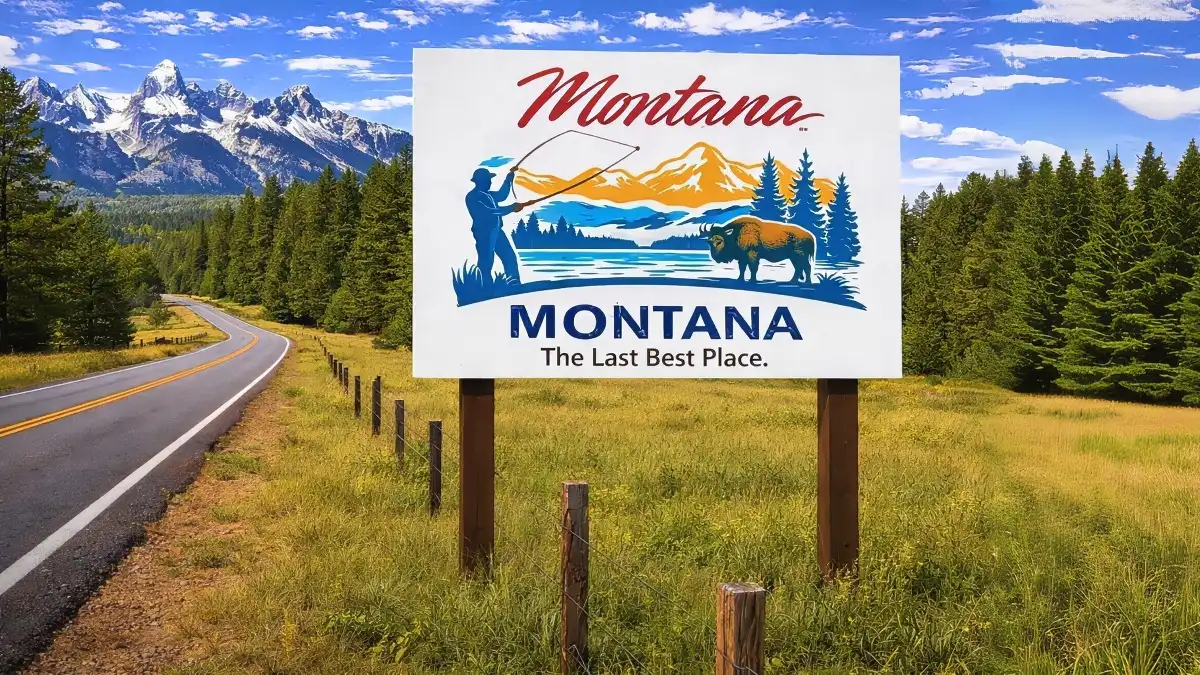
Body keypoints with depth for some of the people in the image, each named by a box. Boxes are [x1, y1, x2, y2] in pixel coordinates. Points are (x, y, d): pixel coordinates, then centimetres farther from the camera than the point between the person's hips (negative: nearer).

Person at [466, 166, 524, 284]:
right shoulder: (472, 197, -12)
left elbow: (501, 195, 35)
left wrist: (509, 179, 27)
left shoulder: (487, 194, 15)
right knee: (486, 263, -6)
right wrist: (512, 208, -22)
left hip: (496, 231, 10)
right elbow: (488, 213, -22)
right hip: (484, 234, -10)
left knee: (510, 257, 13)